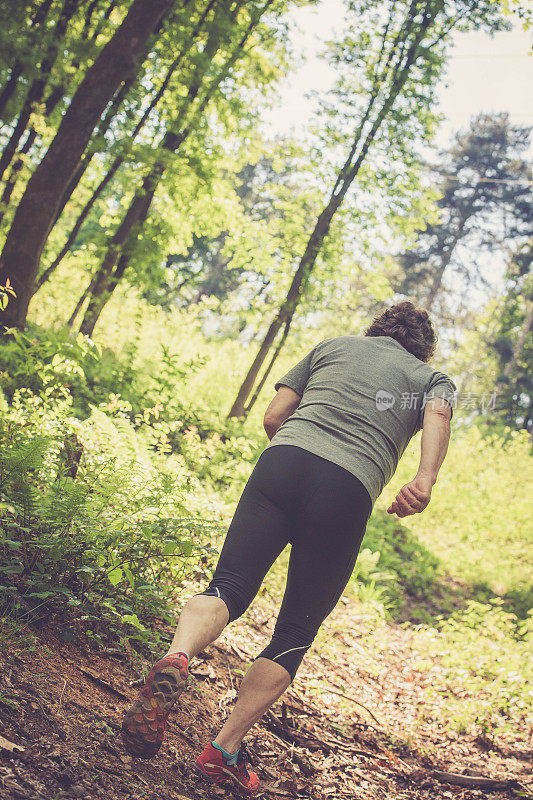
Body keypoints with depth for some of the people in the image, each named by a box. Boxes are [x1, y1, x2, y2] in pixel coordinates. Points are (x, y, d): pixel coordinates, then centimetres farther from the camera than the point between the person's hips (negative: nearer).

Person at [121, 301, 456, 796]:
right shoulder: (433, 378, 25)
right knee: (295, 635, 8)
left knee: (228, 589, -2)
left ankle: (176, 657, -33)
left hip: (284, 459, 1)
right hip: (350, 491, -1)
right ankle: (225, 751, 6)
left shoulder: (332, 346, 29)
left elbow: (273, 416, 20)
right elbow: (438, 413, -1)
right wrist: (425, 479, -18)